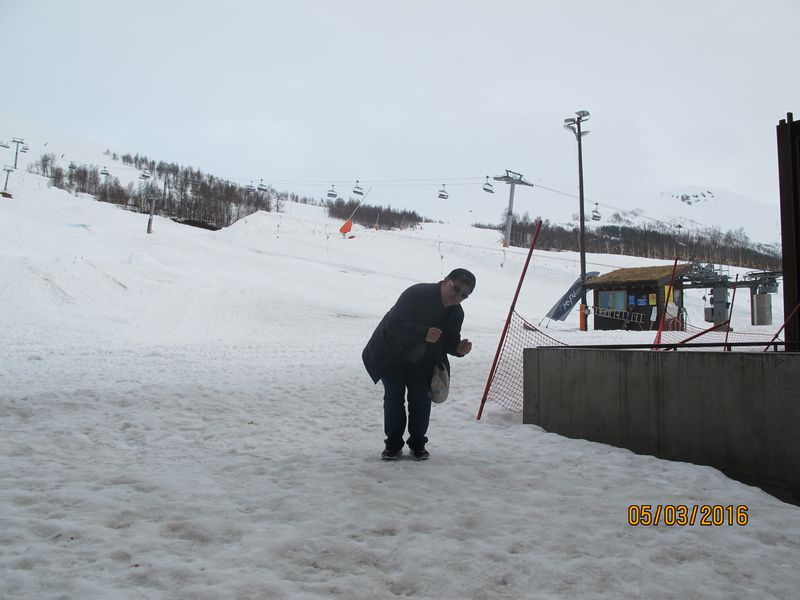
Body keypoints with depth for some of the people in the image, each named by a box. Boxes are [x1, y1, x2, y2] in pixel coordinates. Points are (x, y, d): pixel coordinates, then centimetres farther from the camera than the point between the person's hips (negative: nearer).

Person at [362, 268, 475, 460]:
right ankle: (393, 444, 7)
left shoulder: (456, 313, -8)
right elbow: (393, 324, -34)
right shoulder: (416, 294, -29)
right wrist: (423, 333, -47)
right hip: (391, 356, -4)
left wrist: (458, 348, -24)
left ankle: (417, 443, 13)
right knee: (394, 397, -7)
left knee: (422, 398, -3)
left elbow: (449, 341, 1)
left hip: (421, 363, 5)